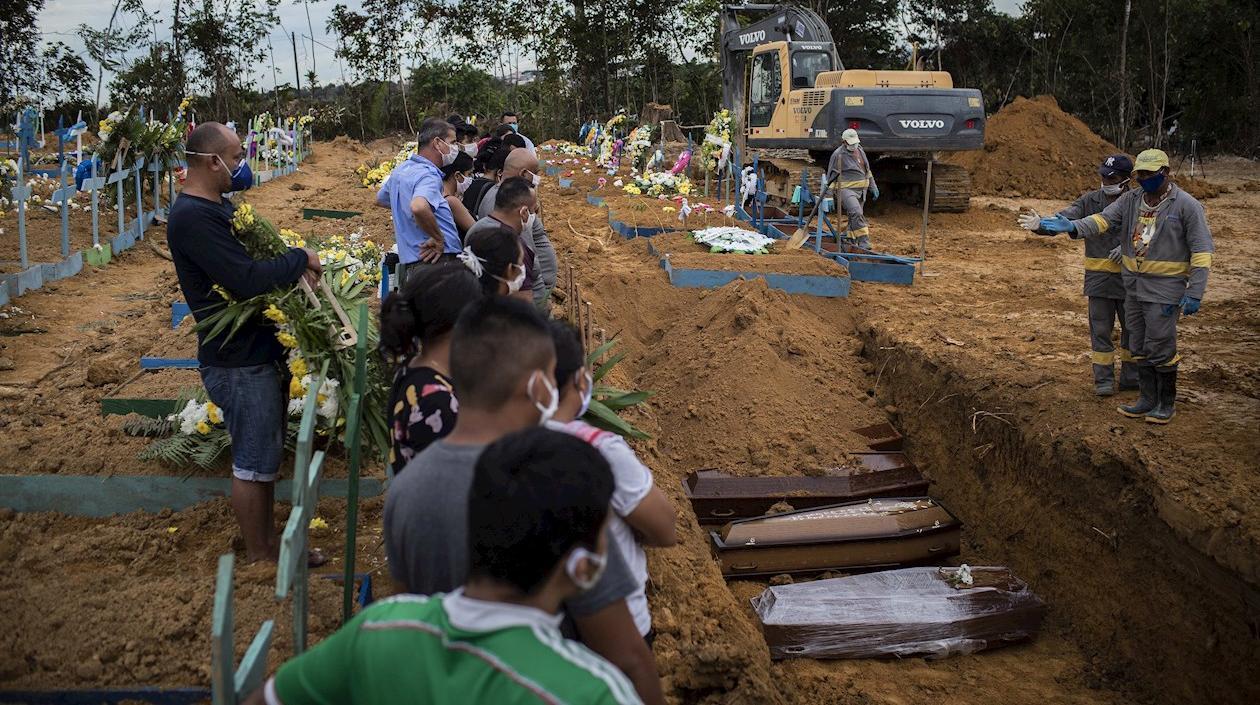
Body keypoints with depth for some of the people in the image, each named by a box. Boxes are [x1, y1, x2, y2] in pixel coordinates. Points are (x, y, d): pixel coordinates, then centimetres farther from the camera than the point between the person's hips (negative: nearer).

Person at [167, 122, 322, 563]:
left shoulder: (216, 206, 12)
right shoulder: (192, 216, -21)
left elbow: (250, 259, 16)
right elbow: (247, 280, -29)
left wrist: (293, 268, -5)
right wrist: (300, 259, -14)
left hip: (262, 350, 10)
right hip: (240, 363, -10)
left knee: (265, 455, 20)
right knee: (252, 464, 3)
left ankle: (268, 541, 34)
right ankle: (258, 558, 17)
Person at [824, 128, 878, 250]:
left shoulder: (860, 150, 13)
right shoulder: (838, 154, -9)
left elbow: (867, 170, 22)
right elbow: (832, 175, -2)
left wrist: (873, 187, 21)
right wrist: (826, 190, -2)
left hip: (861, 189, 7)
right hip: (846, 189, -7)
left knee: (854, 217, 11)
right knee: (856, 213, -22)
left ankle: (850, 241, 23)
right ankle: (863, 243, -23)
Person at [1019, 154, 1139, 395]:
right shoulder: (1090, 201, -2)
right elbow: (1065, 220, -14)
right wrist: (1041, 225, -33)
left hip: (1129, 278, 0)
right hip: (1099, 277, 0)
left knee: (1132, 328, 13)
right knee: (1101, 330, 4)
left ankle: (1131, 376, 28)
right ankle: (1103, 379, 13)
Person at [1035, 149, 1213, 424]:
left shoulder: (1186, 205, -10)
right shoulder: (1131, 200, 6)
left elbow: (1202, 251, -10)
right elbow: (1103, 220, -6)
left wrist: (1194, 293, -15)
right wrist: (1072, 226, -27)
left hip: (1165, 288, -6)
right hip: (1133, 287, 6)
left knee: (1160, 349, -3)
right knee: (1139, 348, 13)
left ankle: (1167, 403, 14)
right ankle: (1148, 399, 26)